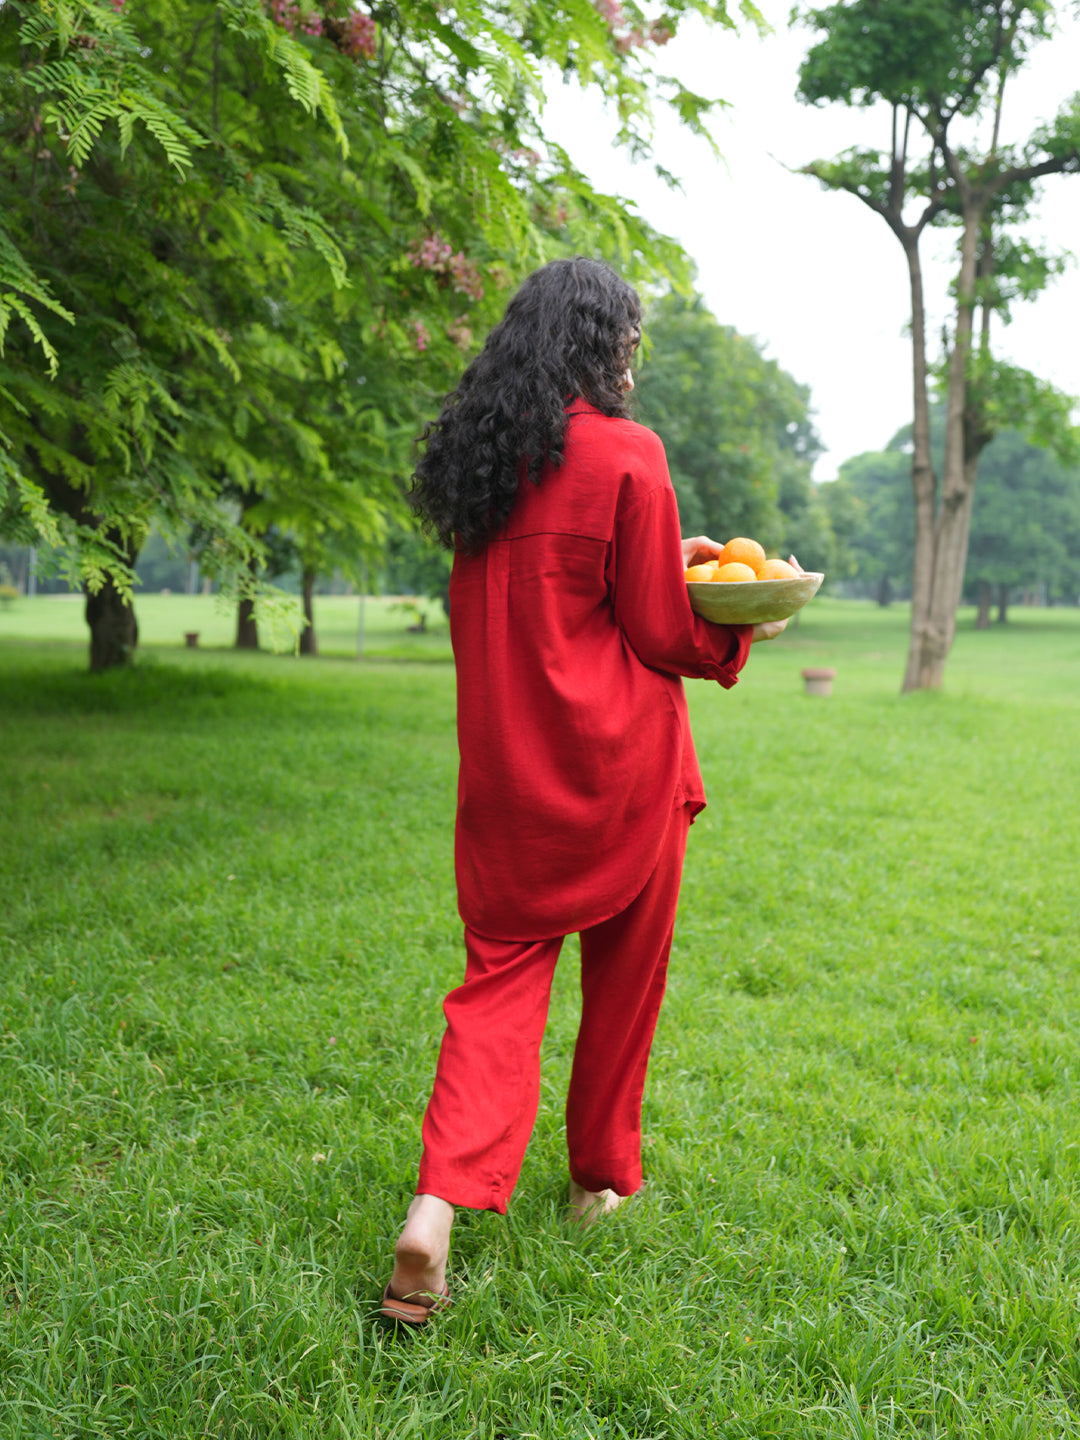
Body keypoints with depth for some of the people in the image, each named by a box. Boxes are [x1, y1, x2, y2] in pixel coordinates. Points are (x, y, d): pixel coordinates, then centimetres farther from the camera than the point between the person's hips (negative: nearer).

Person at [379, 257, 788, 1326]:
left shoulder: (480, 454, 7)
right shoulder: (626, 455, -12)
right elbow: (662, 634, -9)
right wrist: (741, 629, 10)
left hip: (506, 767, 5)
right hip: (617, 765, -5)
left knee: (502, 972, 5)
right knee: (623, 975, 14)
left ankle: (441, 1201, -13)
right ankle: (602, 1177, 30)